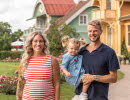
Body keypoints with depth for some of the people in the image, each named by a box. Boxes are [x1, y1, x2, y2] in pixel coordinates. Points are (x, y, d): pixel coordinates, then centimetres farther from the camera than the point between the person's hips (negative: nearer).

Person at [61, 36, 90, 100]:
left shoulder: (79, 56, 15)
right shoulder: (66, 56, -8)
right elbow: (63, 66, -11)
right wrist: (66, 72, -29)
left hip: (79, 74, 9)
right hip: (72, 76, -9)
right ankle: (83, 94, -11)